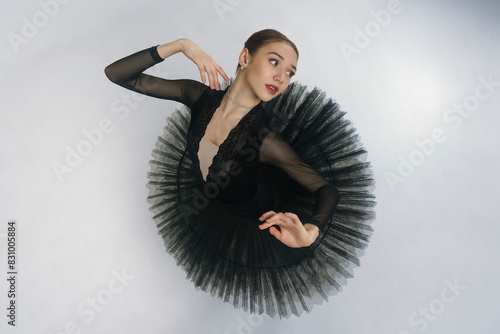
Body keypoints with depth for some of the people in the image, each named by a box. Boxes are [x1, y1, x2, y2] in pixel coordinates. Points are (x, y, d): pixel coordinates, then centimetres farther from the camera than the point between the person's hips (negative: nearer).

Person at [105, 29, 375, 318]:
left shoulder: (266, 140, -38)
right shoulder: (200, 97, -28)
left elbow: (328, 190, -30)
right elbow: (117, 74, -24)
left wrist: (310, 231, -52)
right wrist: (180, 45, -38)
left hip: (256, 212, -4)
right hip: (216, 204, 4)